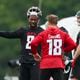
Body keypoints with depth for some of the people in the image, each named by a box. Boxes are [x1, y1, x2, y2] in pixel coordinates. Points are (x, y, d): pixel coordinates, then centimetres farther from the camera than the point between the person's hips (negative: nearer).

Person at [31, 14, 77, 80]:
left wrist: (35, 53, 6)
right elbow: (73, 45, -1)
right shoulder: (63, 34, 4)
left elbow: (33, 43, -12)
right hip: (59, 65, 0)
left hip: (46, 65, 0)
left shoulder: (43, 34, -1)